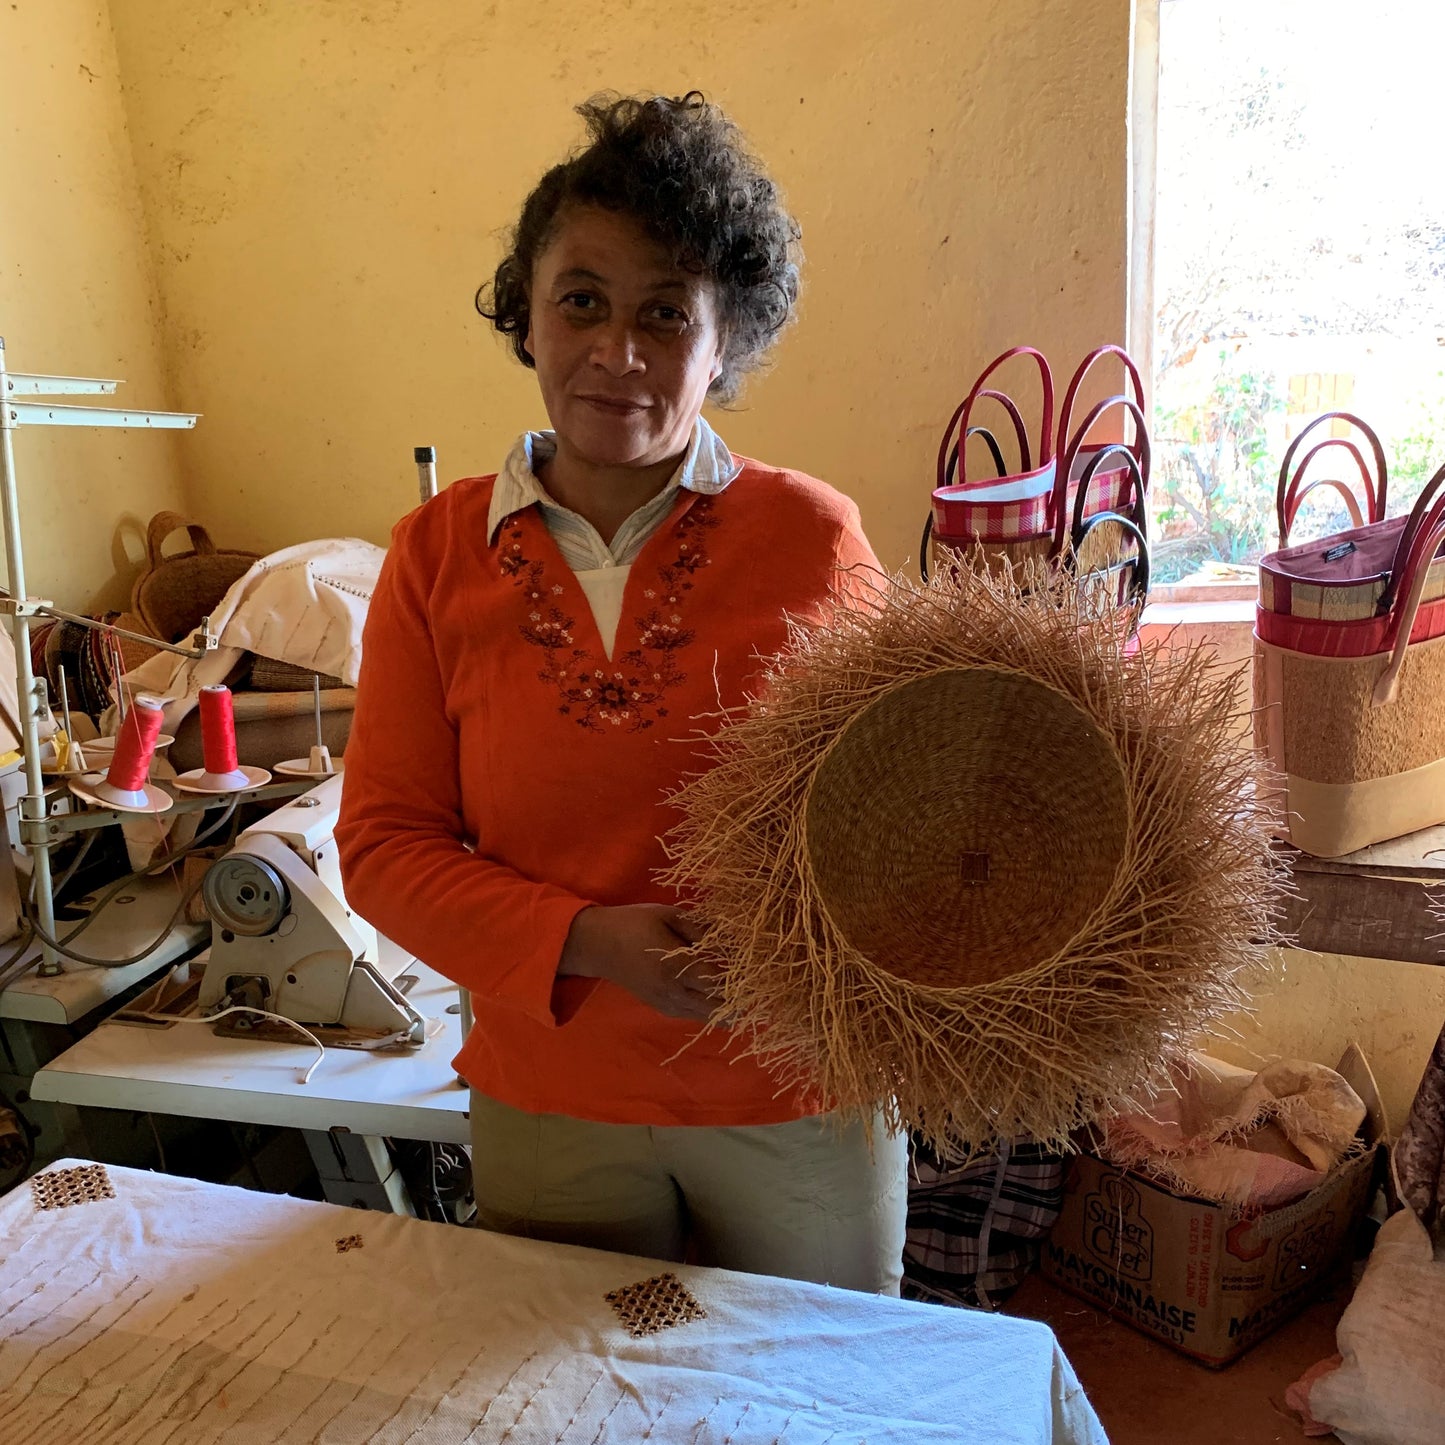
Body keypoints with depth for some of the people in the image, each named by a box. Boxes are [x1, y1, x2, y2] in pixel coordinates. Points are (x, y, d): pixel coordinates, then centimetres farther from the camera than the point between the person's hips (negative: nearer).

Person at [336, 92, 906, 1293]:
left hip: (797, 1101, 0)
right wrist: (588, 943, -18)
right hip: (549, 1103, 1)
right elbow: (385, 845, -4)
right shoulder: (441, 552, -5)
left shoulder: (813, 535, -9)